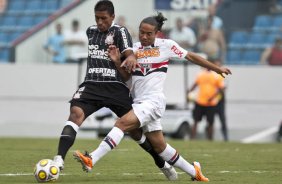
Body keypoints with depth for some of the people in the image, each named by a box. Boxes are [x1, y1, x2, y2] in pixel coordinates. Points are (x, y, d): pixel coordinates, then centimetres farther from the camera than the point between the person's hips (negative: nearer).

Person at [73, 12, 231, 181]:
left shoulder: (167, 45, 0)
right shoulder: (134, 48, 11)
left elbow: (191, 57, 9)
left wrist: (217, 69, 15)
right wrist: (117, 61, -8)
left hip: (153, 101, -6)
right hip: (139, 102, 6)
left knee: (122, 123, -24)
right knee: (159, 146, 9)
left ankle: (91, 160, -32)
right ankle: (193, 171, 26)